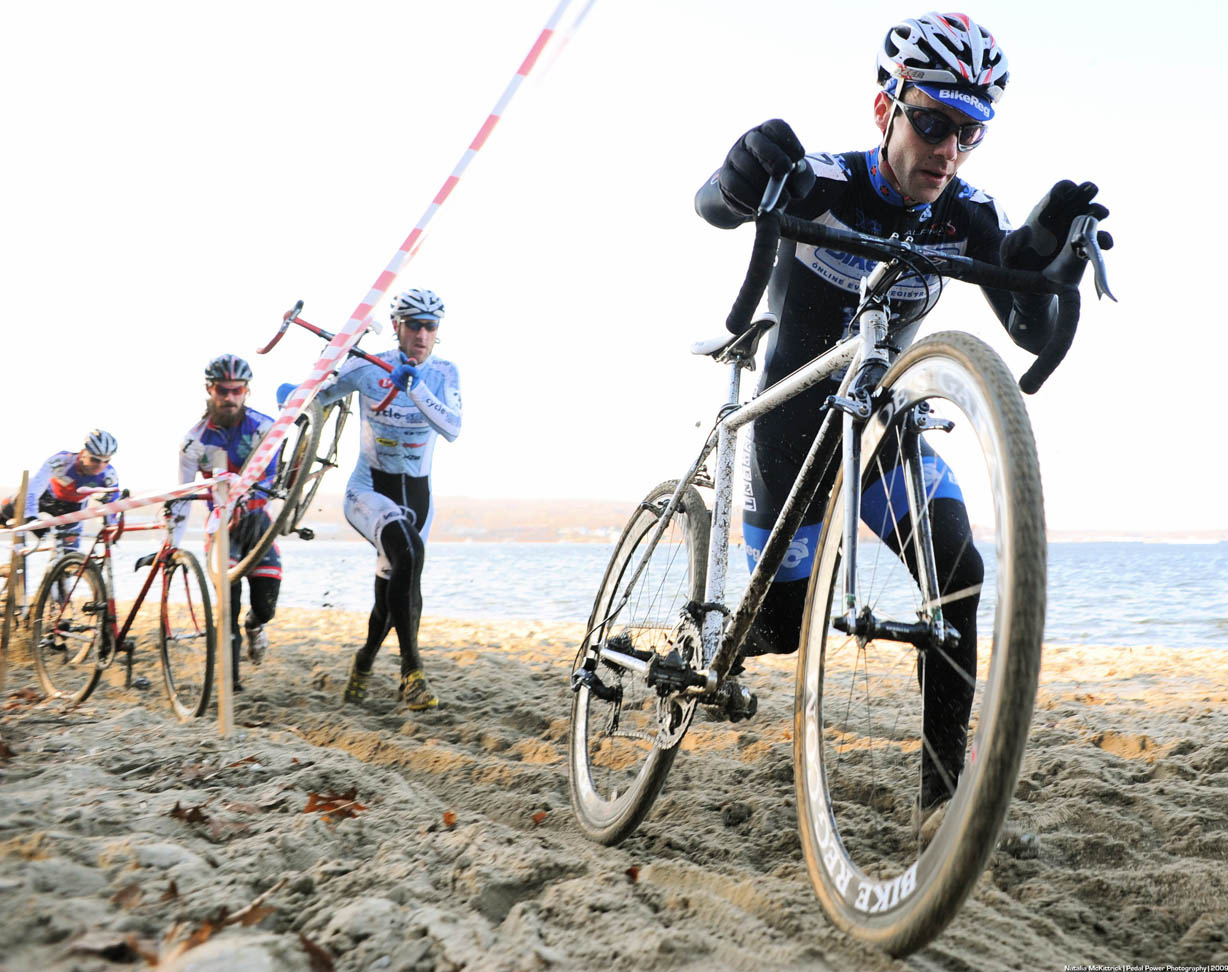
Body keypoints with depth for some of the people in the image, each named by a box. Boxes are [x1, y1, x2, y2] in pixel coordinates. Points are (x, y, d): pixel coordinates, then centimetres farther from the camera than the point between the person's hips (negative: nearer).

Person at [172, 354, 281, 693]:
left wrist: (249, 506, -41)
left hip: (255, 517, 0)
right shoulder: (196, 439, -10)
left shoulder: (263, 427, -13)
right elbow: (182, 497, -7)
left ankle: (255, 625, 31)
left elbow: (269, 477, -23)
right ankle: (230, 675, -9)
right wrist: (170, 544, -12)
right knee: (228, 592, -16)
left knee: (266, 600, -7)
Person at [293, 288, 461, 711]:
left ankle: (363, 664, 42)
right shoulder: (368, 368, -8)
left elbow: (451, 429, -20)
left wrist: (415, 387, -33)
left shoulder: (443, 373, -4)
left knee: (392, 589, 12)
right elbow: (316, 394, 2)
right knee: (408, 549, -33)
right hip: (369, 489, -3)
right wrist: (292, 394, -20)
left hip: (416, 493, 3)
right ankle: (411, 669, -28)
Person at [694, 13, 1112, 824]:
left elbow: (1035, 336, -17)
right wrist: (748, 172, -62)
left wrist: (1043, 251, -38)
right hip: (792, 423, -3)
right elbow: (713, 208, -37)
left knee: (958, 571, -20)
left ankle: (946, 786, -10)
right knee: (787, 621, -2)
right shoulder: (825, 184, -21)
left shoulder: (968, 219, -10)